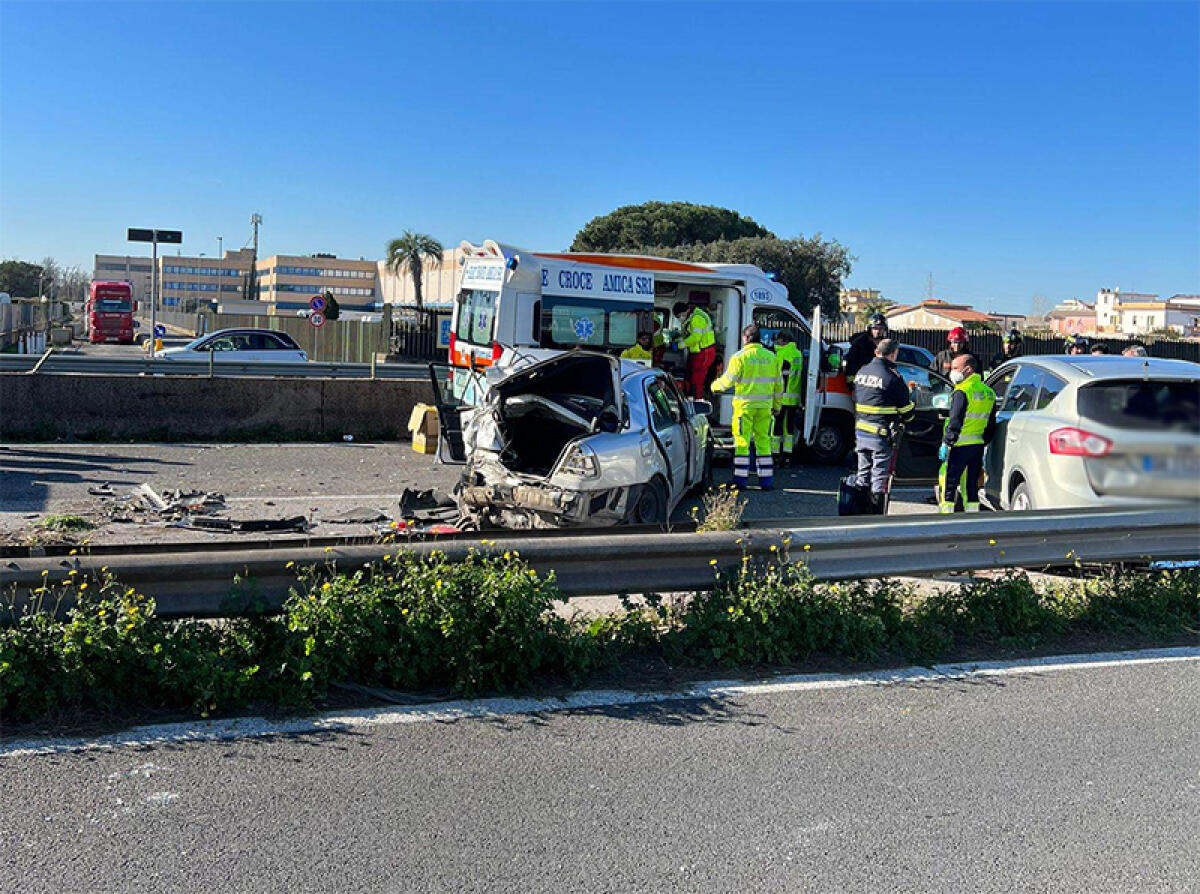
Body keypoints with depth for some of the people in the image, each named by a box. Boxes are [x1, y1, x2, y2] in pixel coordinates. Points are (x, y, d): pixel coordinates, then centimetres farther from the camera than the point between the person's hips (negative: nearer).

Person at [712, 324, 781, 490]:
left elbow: (728, 380, -7)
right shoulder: (772, 357, 9)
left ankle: (741, 479, 1)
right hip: (764, 406, 4)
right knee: (763, 441, 9)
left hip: (745, 405, -4)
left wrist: (715, 385, 13)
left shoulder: (740, 357, -6)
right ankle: (766, 480, 10)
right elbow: (778, 384, 13)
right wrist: (776, 406, 22)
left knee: (742, 441, 1)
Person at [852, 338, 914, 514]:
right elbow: (907, 412, -6)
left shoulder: (862, 372, 8)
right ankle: (877, 515, 5)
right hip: (881, 435, -6)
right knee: (879, 477, 1)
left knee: (862, 474, 17)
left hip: (860, 432, 6)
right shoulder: (893, 377, -13)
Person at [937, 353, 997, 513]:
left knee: (948, 483, -1)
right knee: (971, 485, 14)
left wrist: (946, 443, -14)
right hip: (978, 446, 8)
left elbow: (955, 422, -19)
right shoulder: (988, 392, 13)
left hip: (960, 446, -8)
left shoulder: (962, 392, -14)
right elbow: (991, 424, 17)